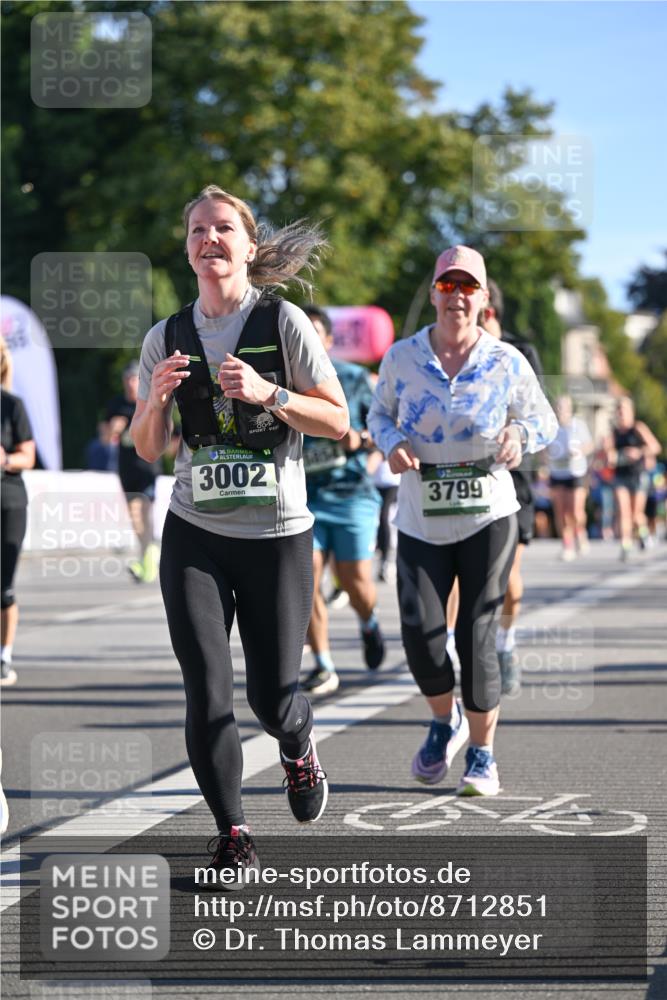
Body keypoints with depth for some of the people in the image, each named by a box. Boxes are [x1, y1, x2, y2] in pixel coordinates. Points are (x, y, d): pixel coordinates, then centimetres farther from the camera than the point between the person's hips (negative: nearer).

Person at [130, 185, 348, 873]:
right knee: (206, 695, -8)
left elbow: (337, 421, -2)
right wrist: (157, 399, -10)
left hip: (277, 533, -2)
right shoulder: (167, 338, 6)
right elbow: (147, 449, 10)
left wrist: (268, 393, -17)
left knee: (272, 696, 0)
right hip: (195, 534, 2)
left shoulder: (283, 322, -3)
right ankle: (231, 835, 8)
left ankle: (299, 755, 36)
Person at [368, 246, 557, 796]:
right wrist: (392, 443, -10)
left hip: (487, 518, -1)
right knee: (419, 633, -9)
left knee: (476, 637, -5)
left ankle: (482, 753, 14)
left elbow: (545, 421, 7)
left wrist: (519, 434, -15)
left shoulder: (507, 363, -4)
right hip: (420, 523, 1)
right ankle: (445, 720, 22)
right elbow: (379, 414, 12)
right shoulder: (402, 357, -2)